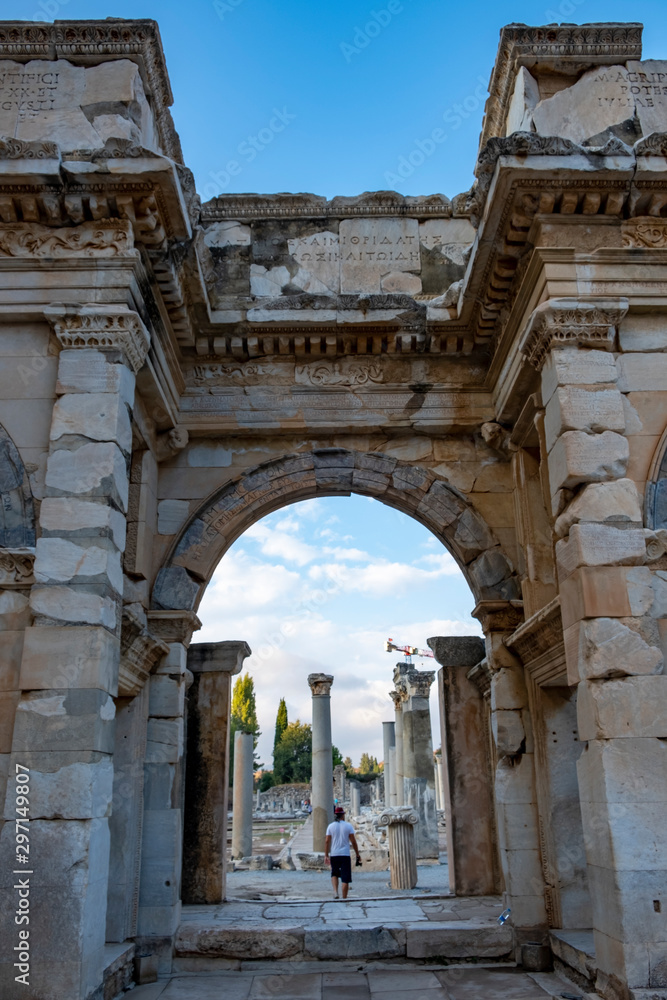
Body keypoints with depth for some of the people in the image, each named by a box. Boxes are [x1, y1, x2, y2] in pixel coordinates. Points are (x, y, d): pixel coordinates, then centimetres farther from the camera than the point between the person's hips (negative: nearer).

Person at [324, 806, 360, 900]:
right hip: (345, 855, -2)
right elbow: (353, 841, -1)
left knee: (334, 874, 20)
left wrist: (326, 855, 5)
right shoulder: (348, 826, -1)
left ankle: (335, 892, -1)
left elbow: (327, 841, 0)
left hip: (334, 855, 2)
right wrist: (357, 855, 6)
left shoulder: (331, 826, 3)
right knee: (345, 878, 4)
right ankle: (344, 898, 4)